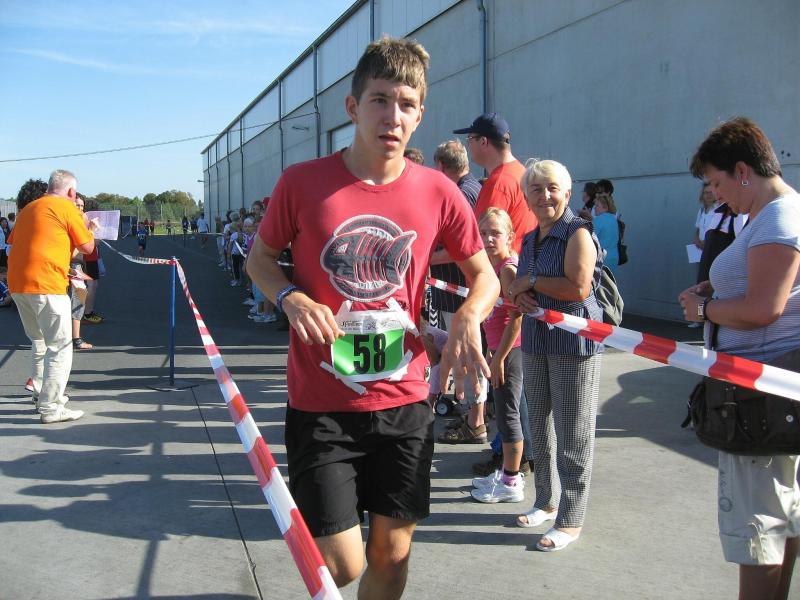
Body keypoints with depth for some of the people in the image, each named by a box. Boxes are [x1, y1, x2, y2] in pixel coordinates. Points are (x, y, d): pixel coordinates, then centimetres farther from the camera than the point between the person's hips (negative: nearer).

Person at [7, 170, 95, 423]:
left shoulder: (29, 208, 19)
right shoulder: (66, 207, -2)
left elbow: (14, 240, 27)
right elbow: (87, 247, 0)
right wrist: (86, 225, 19)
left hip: (17, 284, 8)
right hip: (46, 285, -8)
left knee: (39, 341, 23)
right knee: (60, 347, -3)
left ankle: (41, 393, 30)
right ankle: (50, 408, -5)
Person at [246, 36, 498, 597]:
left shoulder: (439, 193, -4)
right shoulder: (302, 182, -8)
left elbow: (485, 275, 7)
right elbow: (260, 258, 6)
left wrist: (468, 317, -15)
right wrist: (292, 298, -15)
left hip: (404, 403, 2)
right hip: (321, 406, -2)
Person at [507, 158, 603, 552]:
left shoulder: (578, 233, -11)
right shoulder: (530, 239, 13)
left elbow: (579, 287, -23)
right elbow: (520, 287, 21)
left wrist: (532, 280, -13)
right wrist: (519, 296, -3)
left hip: (574, 342, -8)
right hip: (536, 341, 8)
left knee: (572, 437, 1)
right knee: (540, 428, 17)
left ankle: (571, 520, 12)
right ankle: (547, 502, 33)